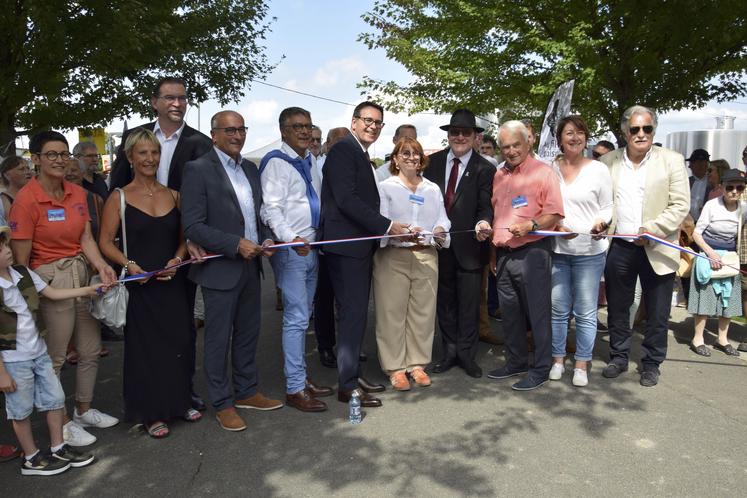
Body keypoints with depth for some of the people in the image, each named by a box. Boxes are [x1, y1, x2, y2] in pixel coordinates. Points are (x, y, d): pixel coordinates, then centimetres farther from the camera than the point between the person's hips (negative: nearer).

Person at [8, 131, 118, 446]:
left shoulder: (77, 193, 5)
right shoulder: (27, 199, -14)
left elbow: (86, 238, -1)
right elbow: (20, 259, -13)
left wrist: (101, 266, -18)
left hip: (83, 273, 7)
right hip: (50, 280, -7)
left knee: (91, 349, 16)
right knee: (54, 358, 6)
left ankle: (84, 410, 35)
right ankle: (62, 423, 24)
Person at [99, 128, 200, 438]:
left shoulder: (173, 196, 8)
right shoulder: (119, 198, -2)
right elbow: (106, 242, -3)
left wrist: (177, 259, -7)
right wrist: (129, 264, -18)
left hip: (173, 283, 3)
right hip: (139, 285, -3)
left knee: (178, 342, 9)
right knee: (145, 346, 4)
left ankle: (179, 402, 28)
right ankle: (151, 413, 19)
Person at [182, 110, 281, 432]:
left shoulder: (250, 169, 11)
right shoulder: (198, 169, -10)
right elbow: (192, 226, -16)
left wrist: (266, 239, -1)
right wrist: (236, 245, -20)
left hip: (251, 266, 7)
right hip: (220, 269, -7)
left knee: (248, 334, 17)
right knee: (219, 339, 6)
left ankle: (246, 392, 33)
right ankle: (223, 404, 20)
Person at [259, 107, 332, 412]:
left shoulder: (308, 161, 14)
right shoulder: (277, 162, -11)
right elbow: (271, 209, -20)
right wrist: (291, 239, -33)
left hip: (310, 247, 8)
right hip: (290, 249, -8)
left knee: (302, 317, 14)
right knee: (296, 318, -6)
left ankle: (300, 378, 25)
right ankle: (295, 389, 4)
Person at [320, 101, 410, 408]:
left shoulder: (363, 156, 19)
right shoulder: (343, 150, -11)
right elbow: (346, 199, -21)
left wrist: (386, 228, 10)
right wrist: (387, 226, -21)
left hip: (361, 245, 10)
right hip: (346, 245, -10)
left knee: (357, 313, 14)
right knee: (353, 313, -6)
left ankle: (352, 375, 25)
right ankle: (347, 385, 4)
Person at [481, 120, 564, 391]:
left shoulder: (543, 172, -5)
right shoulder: (499, 176, 15)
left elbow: (555, 214, -11)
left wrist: (531, 225, -25)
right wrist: (488, 231, 13)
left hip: (531, 252, -7)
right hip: (504, 254, 7)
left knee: (537, 312, 0)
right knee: (509, 312, 15)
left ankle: (541, 369, 11)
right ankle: (516, 362, 29)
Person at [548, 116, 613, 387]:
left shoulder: (598, 169, 0)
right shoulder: (549, 169, 4)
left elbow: (608, 207, 3)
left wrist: (601, 222, -16)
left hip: (589, 251, -1)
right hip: (556, 250, 2)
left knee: (585, 312, 3)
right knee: (558, 309, 9)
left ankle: (582, 364, 17)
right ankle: (558, 359, 23)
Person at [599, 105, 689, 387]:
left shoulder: (672, 161, -1)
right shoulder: (607, 162, 5)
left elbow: (680, 205, -6)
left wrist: (651, 230, -17)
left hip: (656, 250, -2)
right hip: (618, 248, 2)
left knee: (657, 314, 7)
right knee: (617, 309, 13)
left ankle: (651, 364, 24)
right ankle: (619, 357, 29)